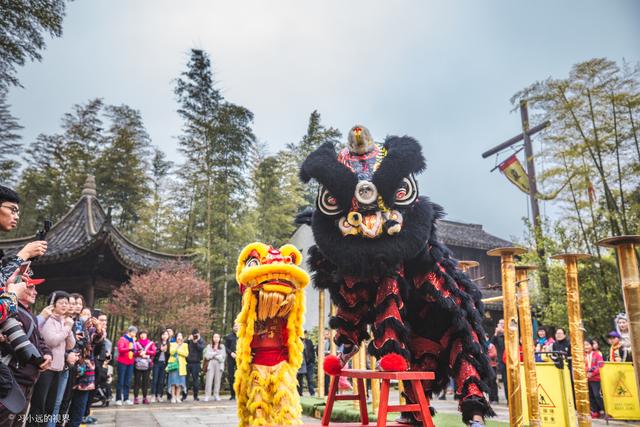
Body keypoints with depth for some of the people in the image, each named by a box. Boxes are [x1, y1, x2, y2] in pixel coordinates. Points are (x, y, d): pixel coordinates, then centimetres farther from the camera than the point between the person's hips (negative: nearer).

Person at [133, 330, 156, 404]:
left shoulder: (151, 343, 10)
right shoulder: (136, 343, 11)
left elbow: (154, 352, -2)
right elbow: (134, 352, -1)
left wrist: (145, 352, -12)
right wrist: (140, 353, -17)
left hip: (147, 365, 1)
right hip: (138, 365, -1)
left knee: (145, 381, 3)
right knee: (137, 381, -2)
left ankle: (144, 398, 8)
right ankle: (135, 397, 3)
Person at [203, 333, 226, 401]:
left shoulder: (222, 346, 13)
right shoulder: (209, 346, 12)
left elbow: (223, 356, 2)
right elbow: (207, 356, 0)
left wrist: (212, 355, -2)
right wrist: (216, 353, -2)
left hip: (219, 364, 1)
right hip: (210, 364, -1)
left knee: (218, 380, -4)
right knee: (209, 380, -9)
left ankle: (216, 395, 2)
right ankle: (207, 396, -7)